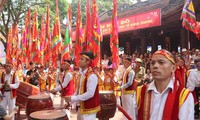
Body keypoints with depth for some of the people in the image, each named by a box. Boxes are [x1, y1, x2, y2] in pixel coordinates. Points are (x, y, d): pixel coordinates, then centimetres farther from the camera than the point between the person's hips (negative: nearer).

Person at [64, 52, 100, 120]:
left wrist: (73, 98, -21)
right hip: (81, 107, 9)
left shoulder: (92, 76, -20)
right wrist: (70, 99, 0)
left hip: (89, 109, -9)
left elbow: (90, 93, -26)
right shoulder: (82, 75, 9)